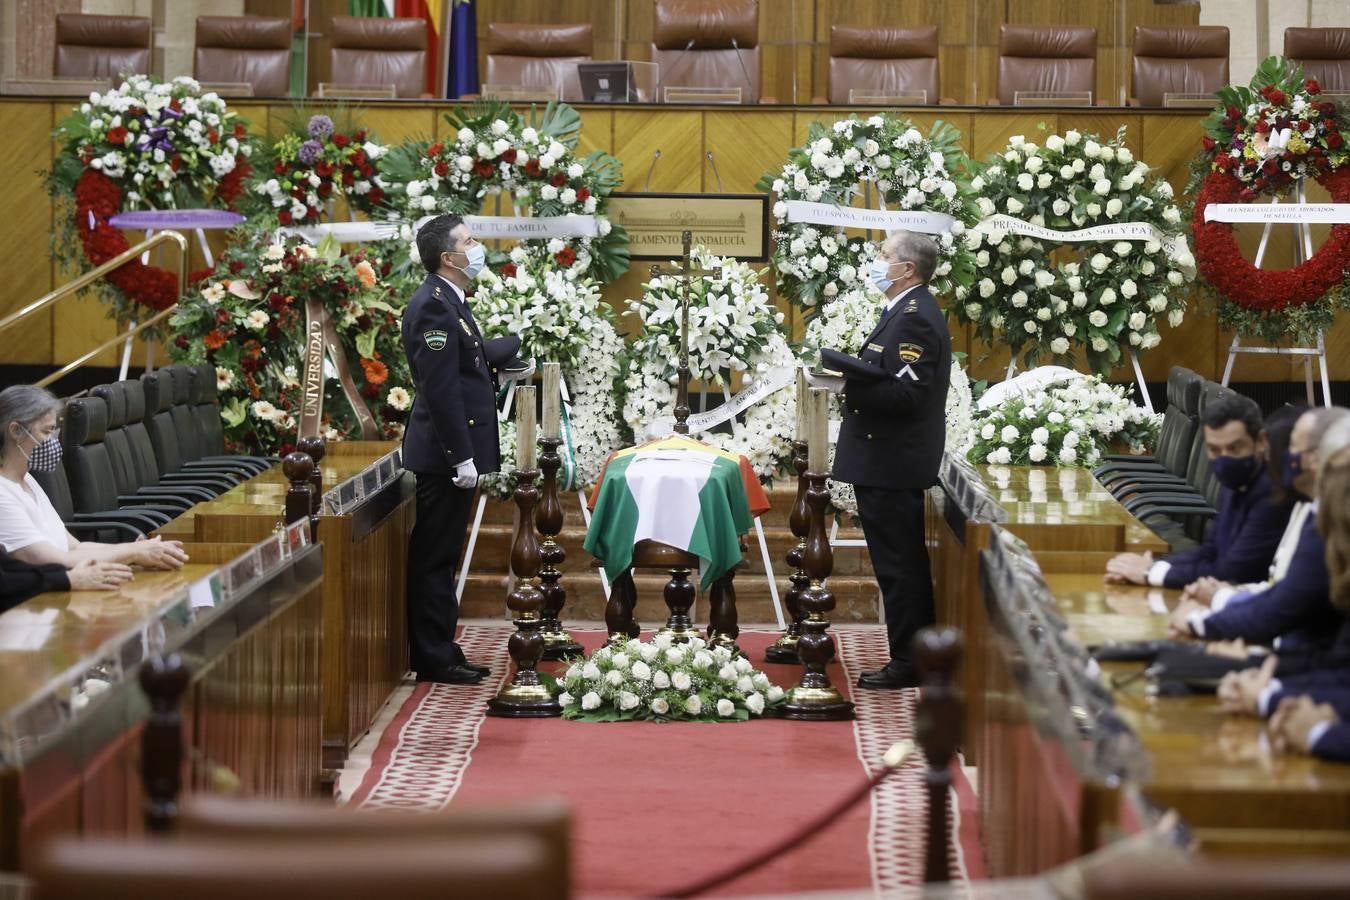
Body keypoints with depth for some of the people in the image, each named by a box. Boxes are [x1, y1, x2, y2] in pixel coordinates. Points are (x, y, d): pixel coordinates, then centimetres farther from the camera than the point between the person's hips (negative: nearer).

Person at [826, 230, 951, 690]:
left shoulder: (915, 319, -18)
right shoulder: (907, 312, 16)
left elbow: (907, 394, -25)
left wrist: (849, 387, -24)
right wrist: (852, 380, 4)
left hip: (892, 465, -11)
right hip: (890, 461, 11)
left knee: (899, 566, -4)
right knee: (903, 565, 15)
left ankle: (908, 662, 1)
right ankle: (916, 656, 21)